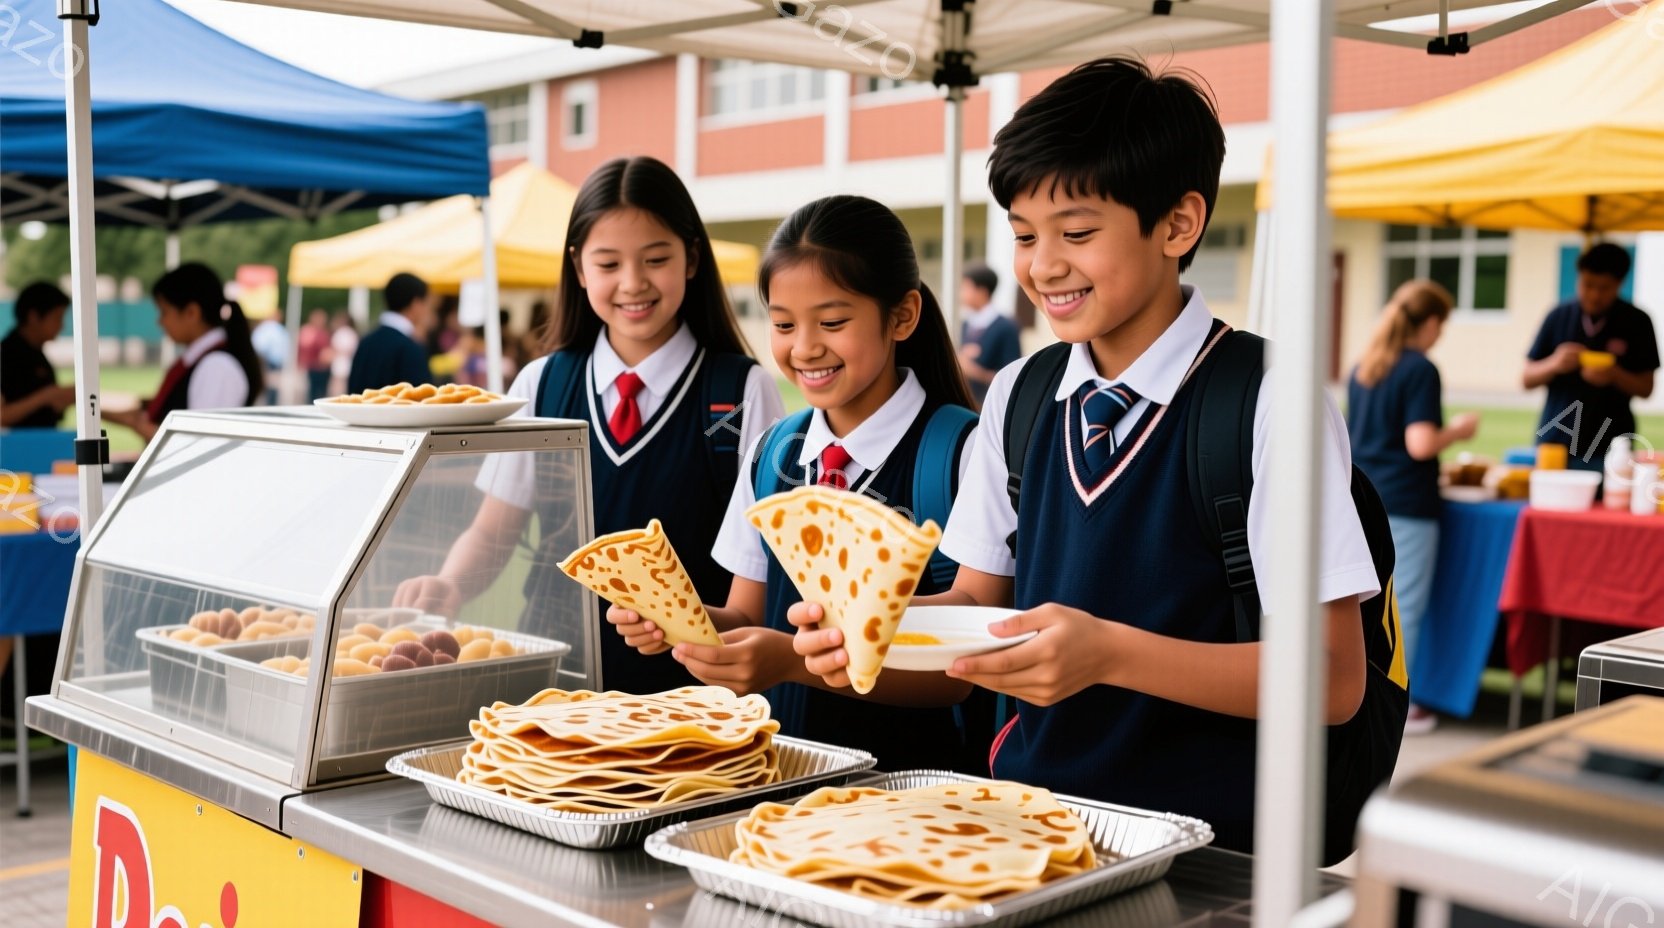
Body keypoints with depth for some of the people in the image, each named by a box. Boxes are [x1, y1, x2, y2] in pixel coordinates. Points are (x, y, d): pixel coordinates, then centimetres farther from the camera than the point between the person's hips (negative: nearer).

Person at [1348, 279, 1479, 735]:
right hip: (1406, 505, -7)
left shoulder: (1363, 368, 10)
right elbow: (1420, 444, -20)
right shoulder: (1420, 371, -13)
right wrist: (1458, 430, -2)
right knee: (1404, 606, 1)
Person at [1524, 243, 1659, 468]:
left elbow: (1645, 388, 3)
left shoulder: (1636, 323, 1)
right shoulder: (1559, 316, 3)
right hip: (1554, 442, 1)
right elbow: (1528, 379, 5)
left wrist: (1615, 375, -16)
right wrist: (1554, 364, -15)